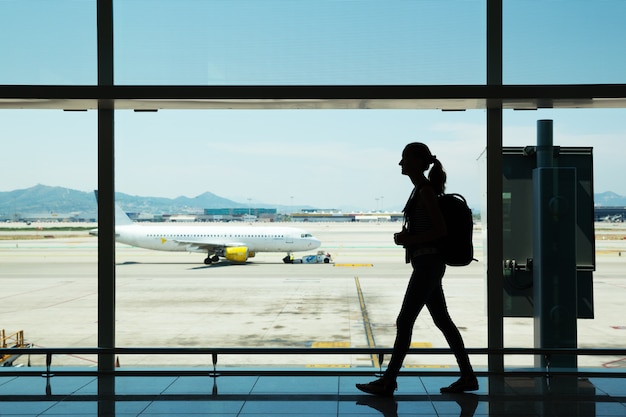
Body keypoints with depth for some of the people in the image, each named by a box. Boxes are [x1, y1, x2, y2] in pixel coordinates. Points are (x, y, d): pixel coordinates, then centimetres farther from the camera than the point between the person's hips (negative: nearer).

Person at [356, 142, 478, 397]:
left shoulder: (425, 190, -13)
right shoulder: (421, 189, 15)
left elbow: (441, 230, -19)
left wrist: (409, 239, -15)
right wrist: (406, 236, 8)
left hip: (427, 263, -10)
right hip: (427, 263, 10)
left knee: (404, 321, -6)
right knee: (442, 320, 12)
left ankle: (388, 382, 0)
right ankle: (467, 376, 18)